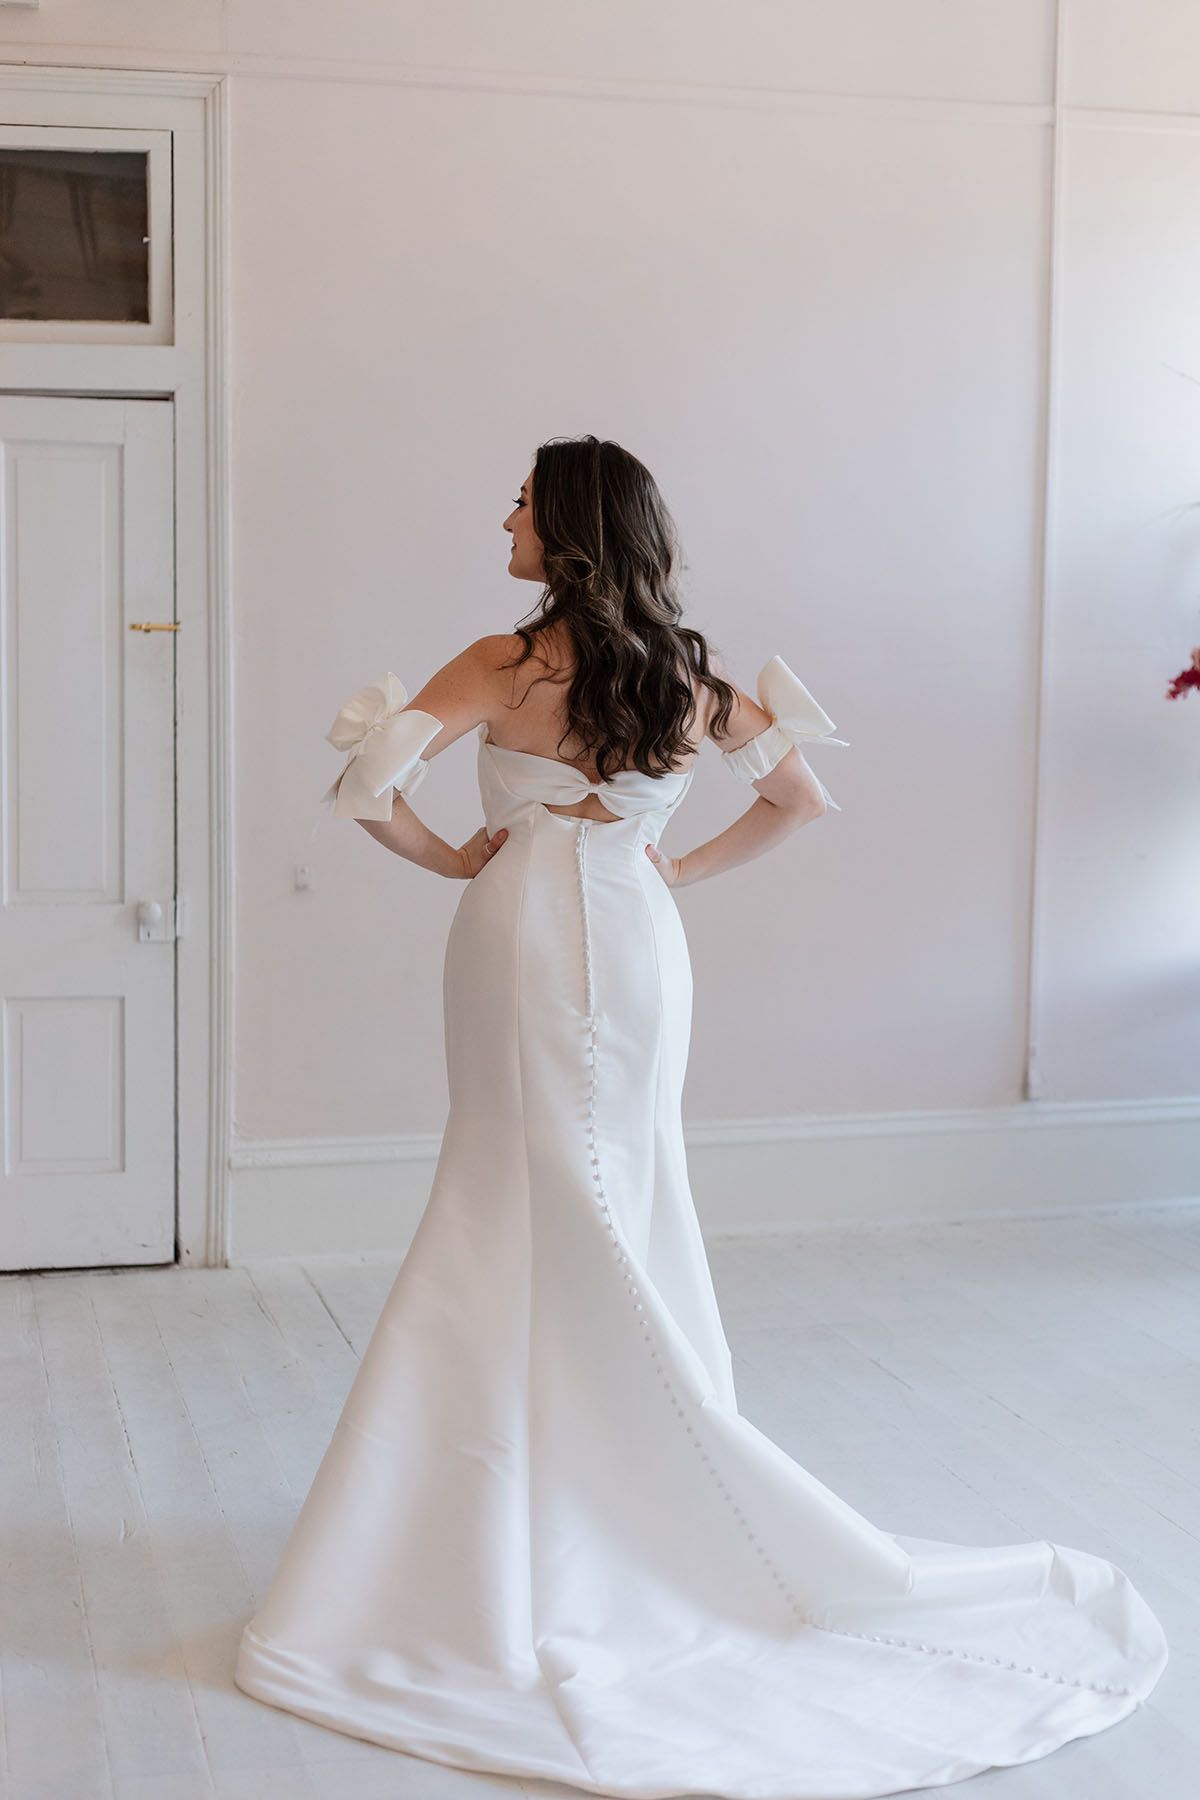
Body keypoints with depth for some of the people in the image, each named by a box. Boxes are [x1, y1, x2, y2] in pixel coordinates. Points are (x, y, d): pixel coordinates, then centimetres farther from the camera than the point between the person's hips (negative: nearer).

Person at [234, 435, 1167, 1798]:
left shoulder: (507, 663, -9)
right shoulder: (694, 675, 5)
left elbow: (365, 789, -14)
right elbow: (803, 800, 11)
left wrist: (445, 859, 2)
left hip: (527, 939, -5)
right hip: (638, 940, 5)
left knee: (539, 1236, 3)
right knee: (626, 1218, 13)